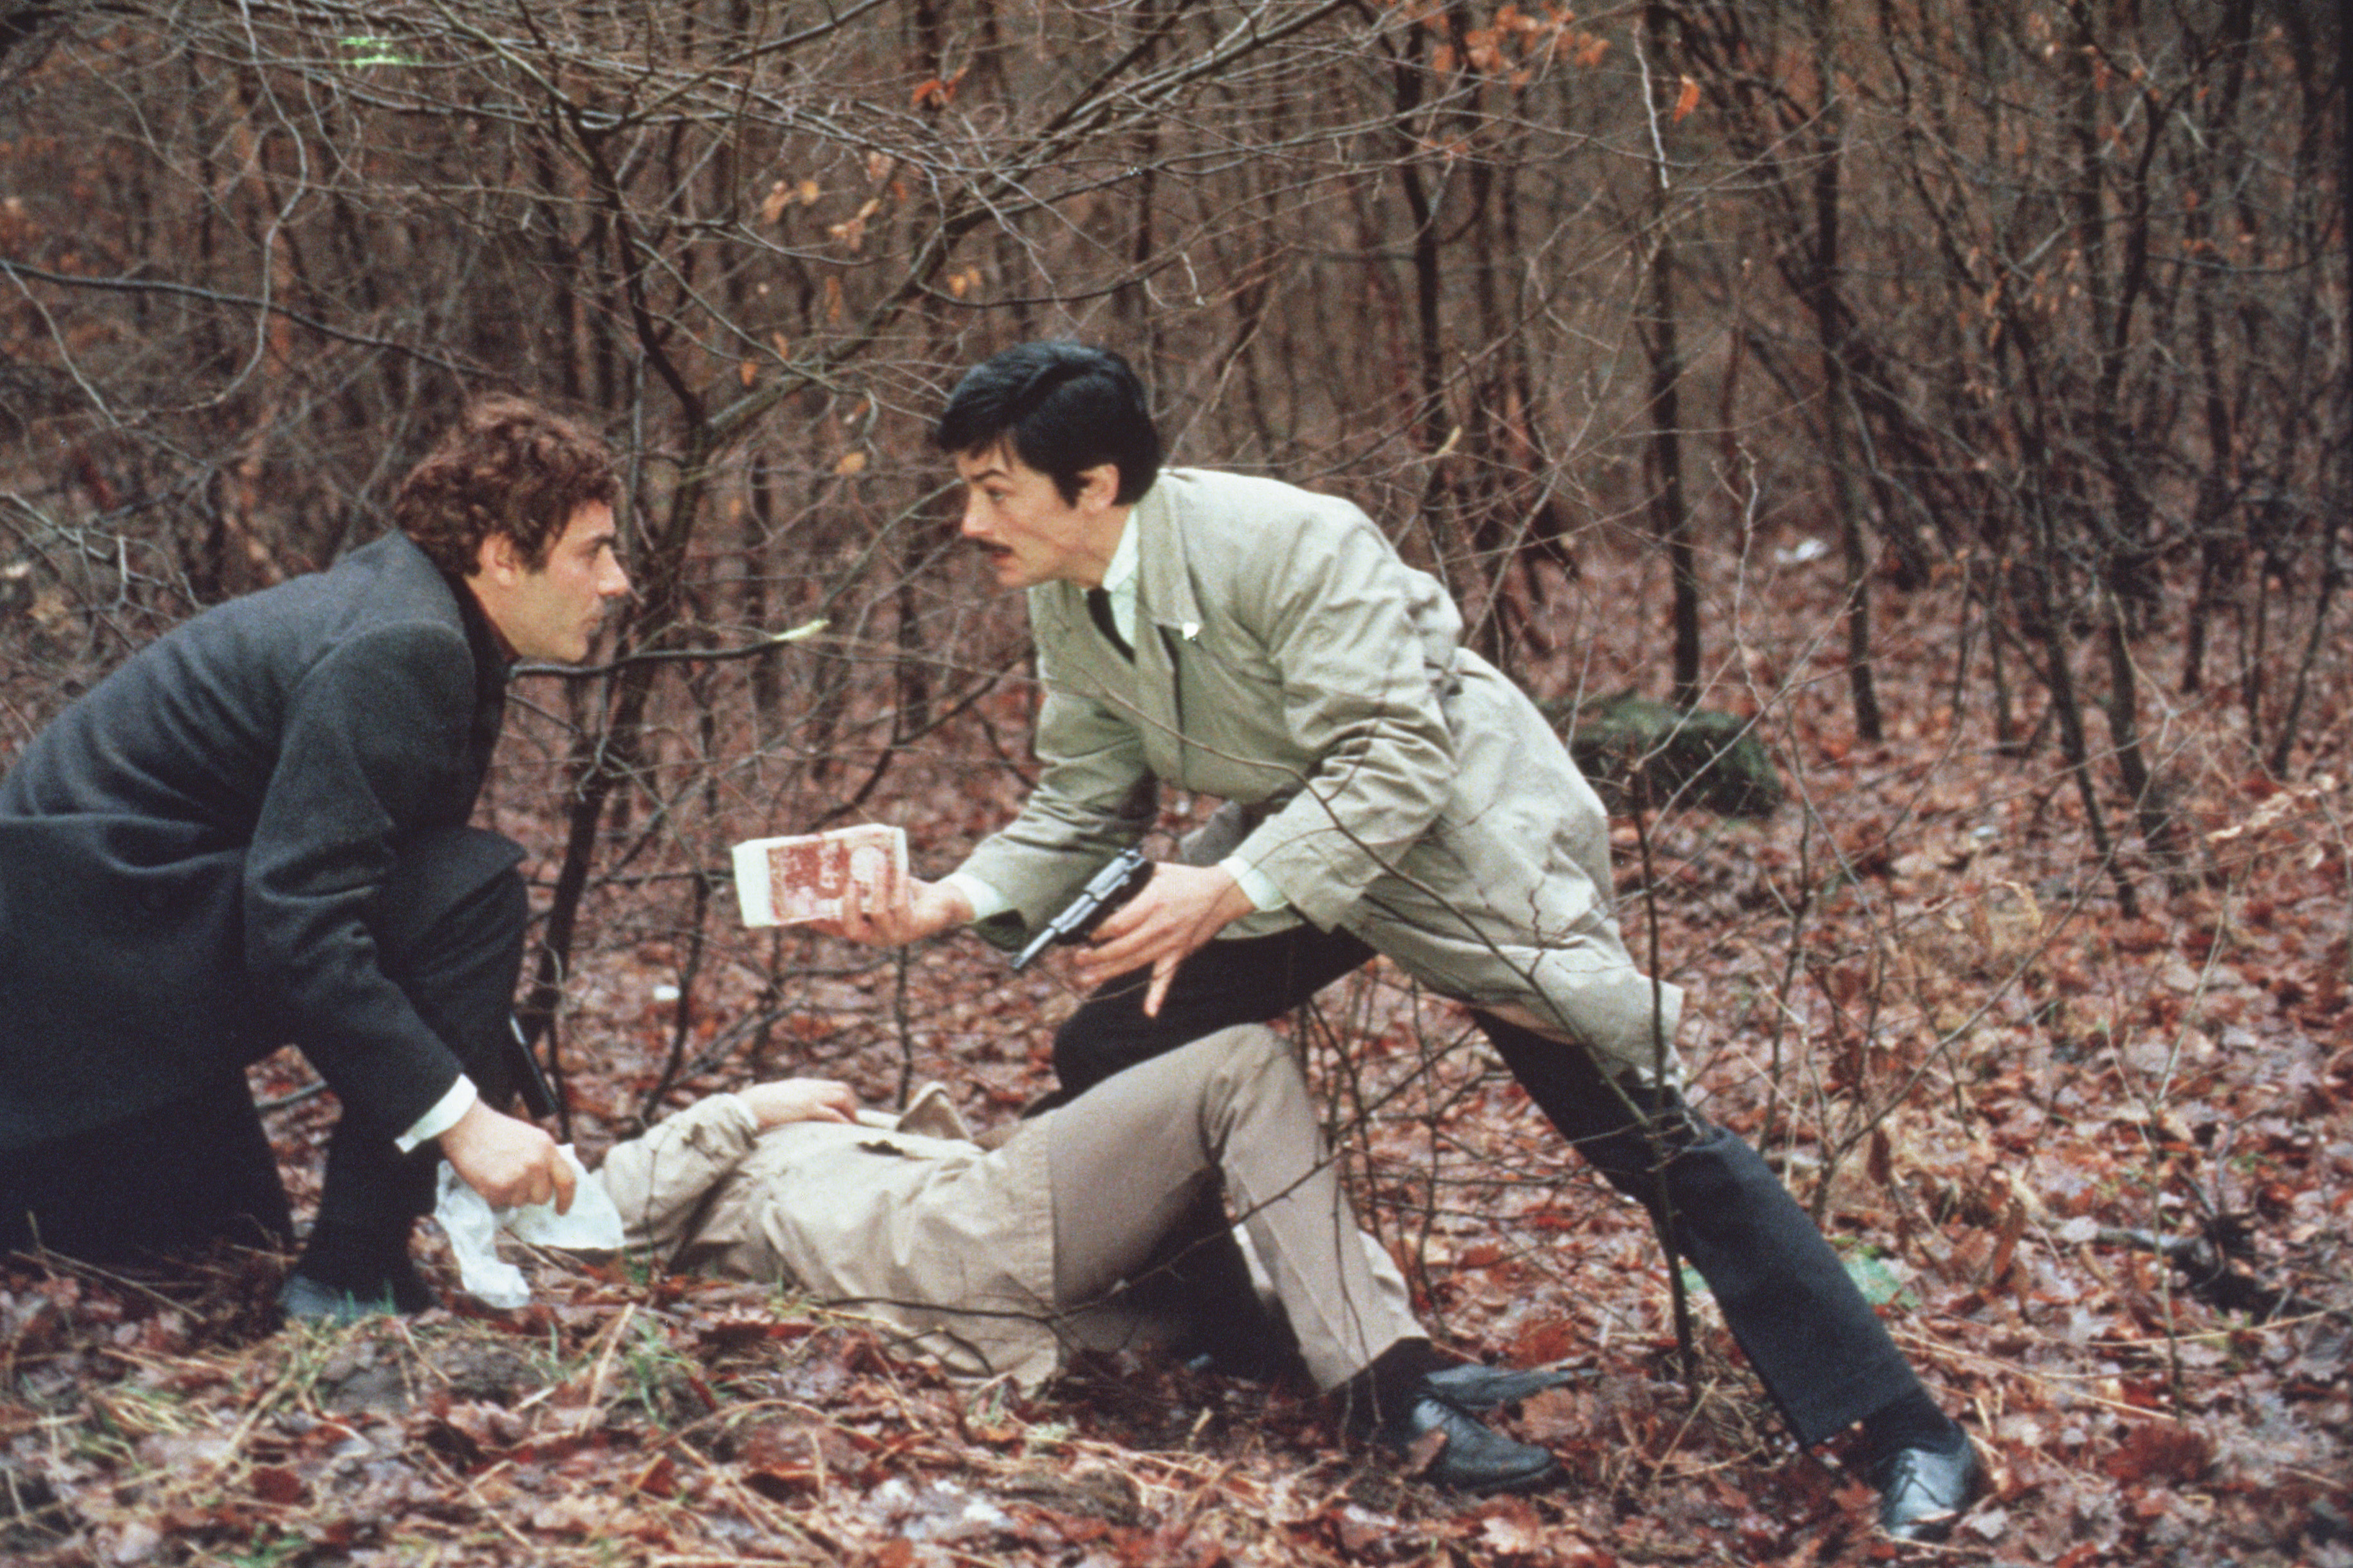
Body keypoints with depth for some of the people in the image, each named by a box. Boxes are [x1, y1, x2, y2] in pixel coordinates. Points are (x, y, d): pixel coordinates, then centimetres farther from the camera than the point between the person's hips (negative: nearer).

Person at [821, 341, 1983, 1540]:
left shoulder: (1289, 544, -28)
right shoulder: (1063, 609, -3)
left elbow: (1398, 763, -30)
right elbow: (1081, 811, 4)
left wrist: (1229, 891, -39)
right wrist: (960, 900, -14)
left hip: (1462, 845, -8)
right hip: (1287, 847, 8)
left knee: (1651, 1141, -9)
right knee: (1106, 1056, -1)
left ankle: (1902, 1435, 0)